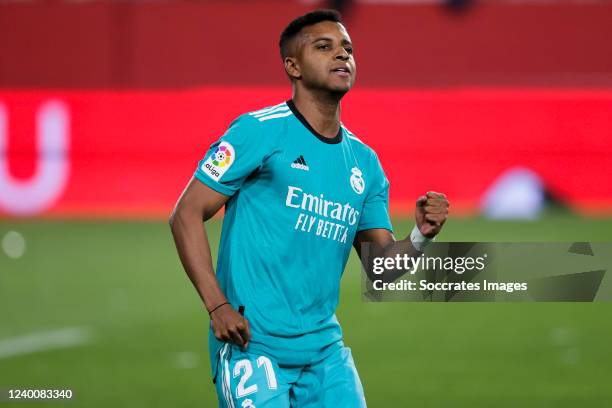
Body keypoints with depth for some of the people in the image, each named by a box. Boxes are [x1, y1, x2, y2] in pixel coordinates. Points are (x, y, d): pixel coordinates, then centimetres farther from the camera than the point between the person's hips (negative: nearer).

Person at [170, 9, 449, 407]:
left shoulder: (364, 162, 13)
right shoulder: (260, 131, -5)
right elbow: (187, 214, -7)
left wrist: (420, 237, -8)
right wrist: (217, 306, -16)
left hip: (324, 349, 6)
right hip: (253, 345, -6)